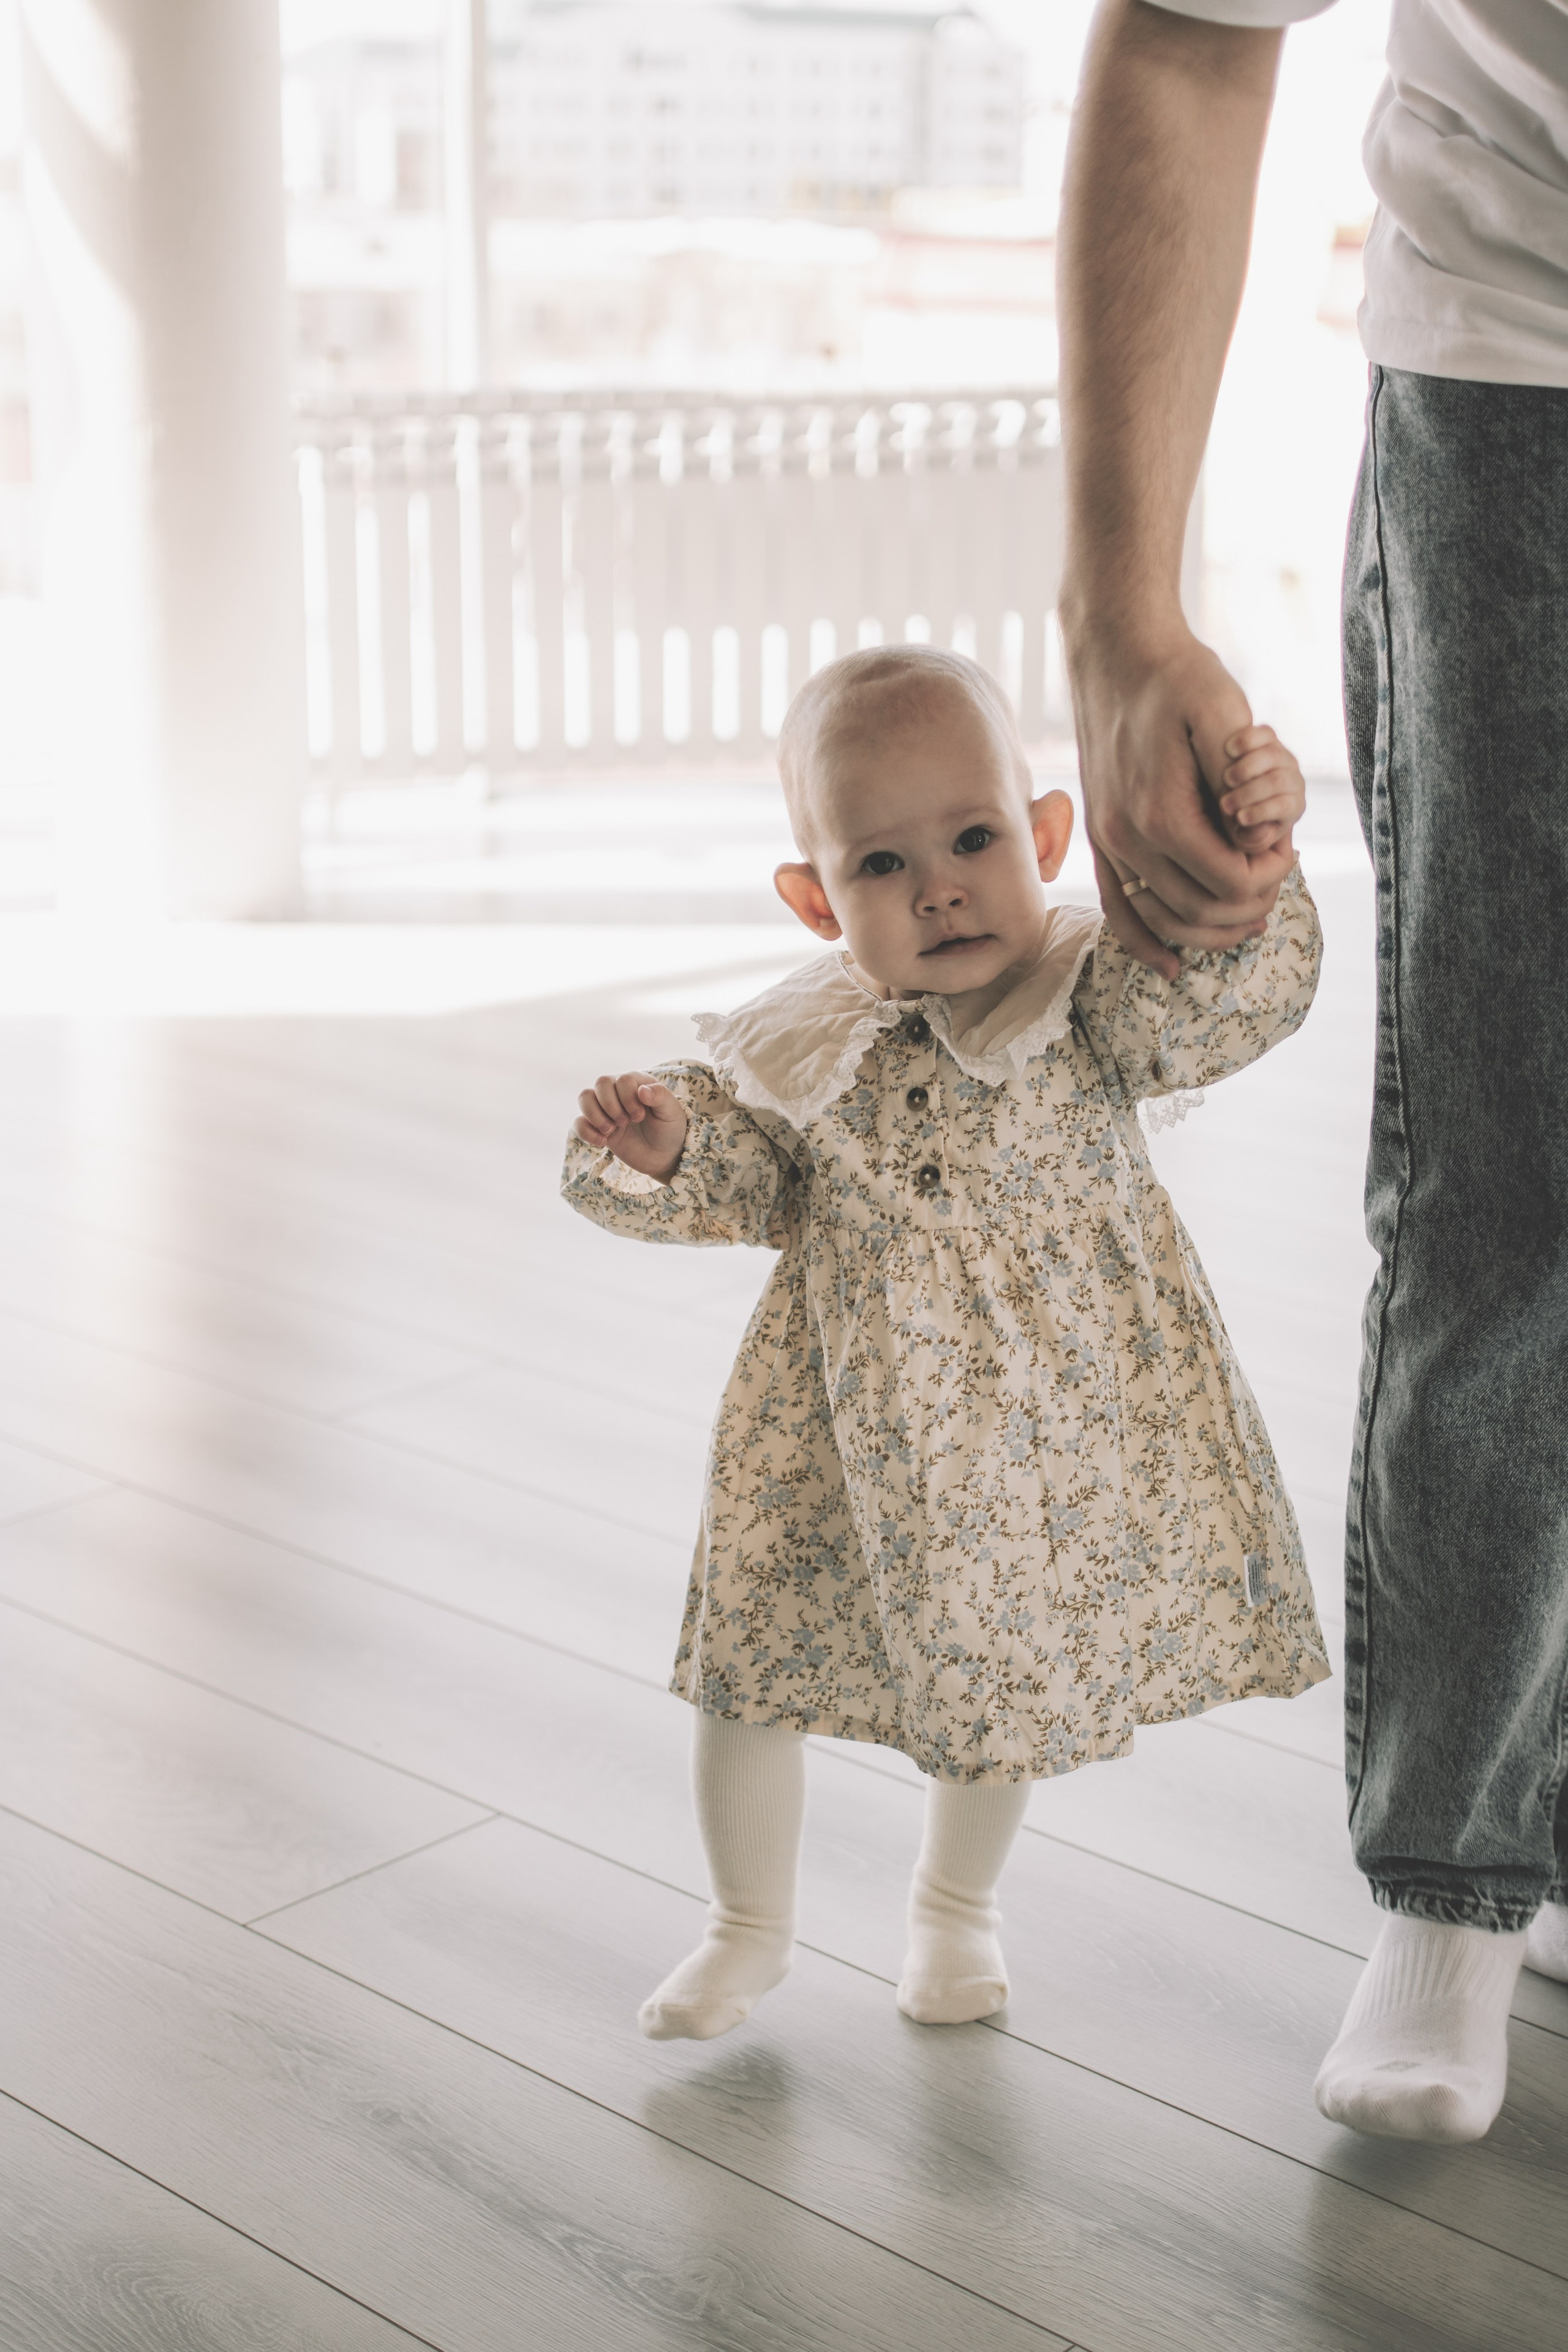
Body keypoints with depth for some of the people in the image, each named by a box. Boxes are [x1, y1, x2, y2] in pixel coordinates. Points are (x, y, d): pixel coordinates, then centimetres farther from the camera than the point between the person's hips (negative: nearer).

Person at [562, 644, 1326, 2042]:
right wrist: (659, 1151, -20)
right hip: (845, 1418, 2)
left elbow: (1228, 1007, -29)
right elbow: (742, 1182, 1)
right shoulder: (801, 1048, -7)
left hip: (1043, 1421, -1)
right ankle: (751, 1928, 33)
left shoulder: (1090, 999, -14)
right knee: (756, 1657, 8)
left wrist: (1250, 865, -45)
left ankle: (956, 1909, 43)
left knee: (1002, 1672, 16)